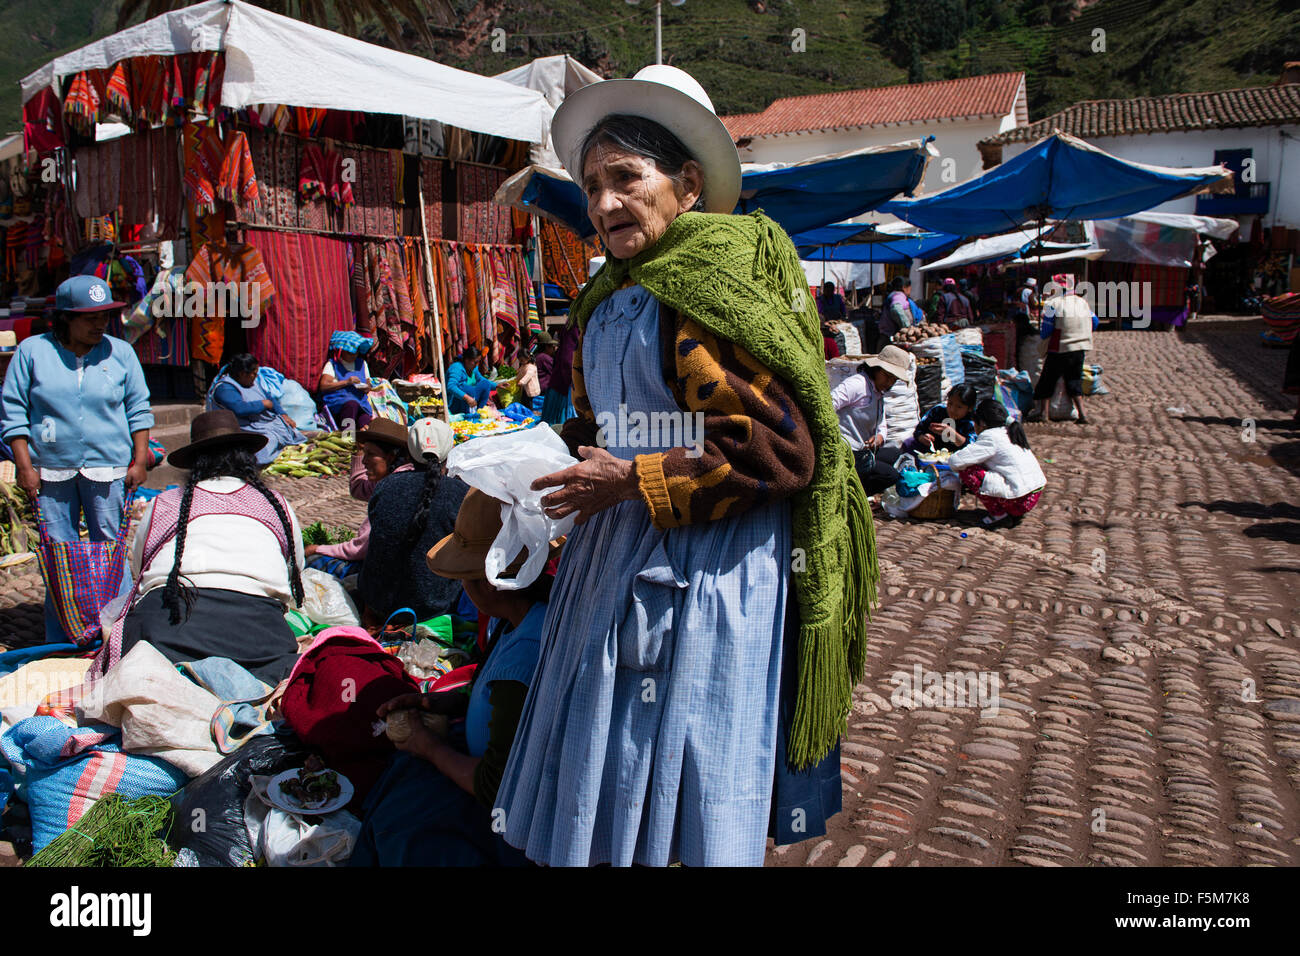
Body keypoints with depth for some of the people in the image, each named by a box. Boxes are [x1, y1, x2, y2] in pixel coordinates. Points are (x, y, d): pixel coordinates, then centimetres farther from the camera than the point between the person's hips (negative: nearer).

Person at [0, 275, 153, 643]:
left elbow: (138, 409, 10)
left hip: (108, 469, 0)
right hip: (51, 471, 0)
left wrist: (139, 461, 3)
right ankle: (60, 647, 16)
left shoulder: (120, 352, 5)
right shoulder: (32, 351, 2)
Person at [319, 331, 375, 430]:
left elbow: (368, 385, 28)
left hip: (360, 400, 5)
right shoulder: (332, 364, 9)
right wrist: (346, 382, -13)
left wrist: (366, 388, 2)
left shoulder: (362, 363, 25)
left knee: (365, 421, -31)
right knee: (352, 404, -41)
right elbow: (323, 386, -5)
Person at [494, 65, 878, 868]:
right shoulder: (607, 300, 13)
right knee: (607, 773, 16)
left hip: (714, 565, -8)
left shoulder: (718, 287, -13)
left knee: (701, 802, 5)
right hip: (620, 559, 8)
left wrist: (636, 482, -16)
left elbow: (778, 449, -18)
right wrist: (564, 463, 7)